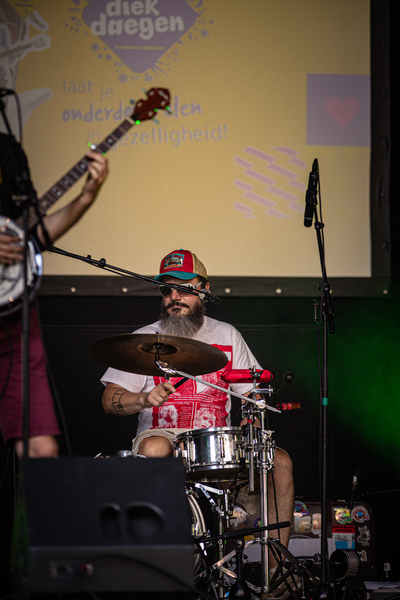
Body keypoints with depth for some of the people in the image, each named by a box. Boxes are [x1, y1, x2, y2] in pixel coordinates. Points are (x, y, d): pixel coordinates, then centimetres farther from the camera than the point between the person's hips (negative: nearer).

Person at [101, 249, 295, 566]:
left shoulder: (227, 336, 13)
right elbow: (110, 400, -1)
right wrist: (145, 399, -21)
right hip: (163, 433, -3)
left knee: (280, 460, -19)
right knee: (154, 448, -37)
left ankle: (277, 563, -11)